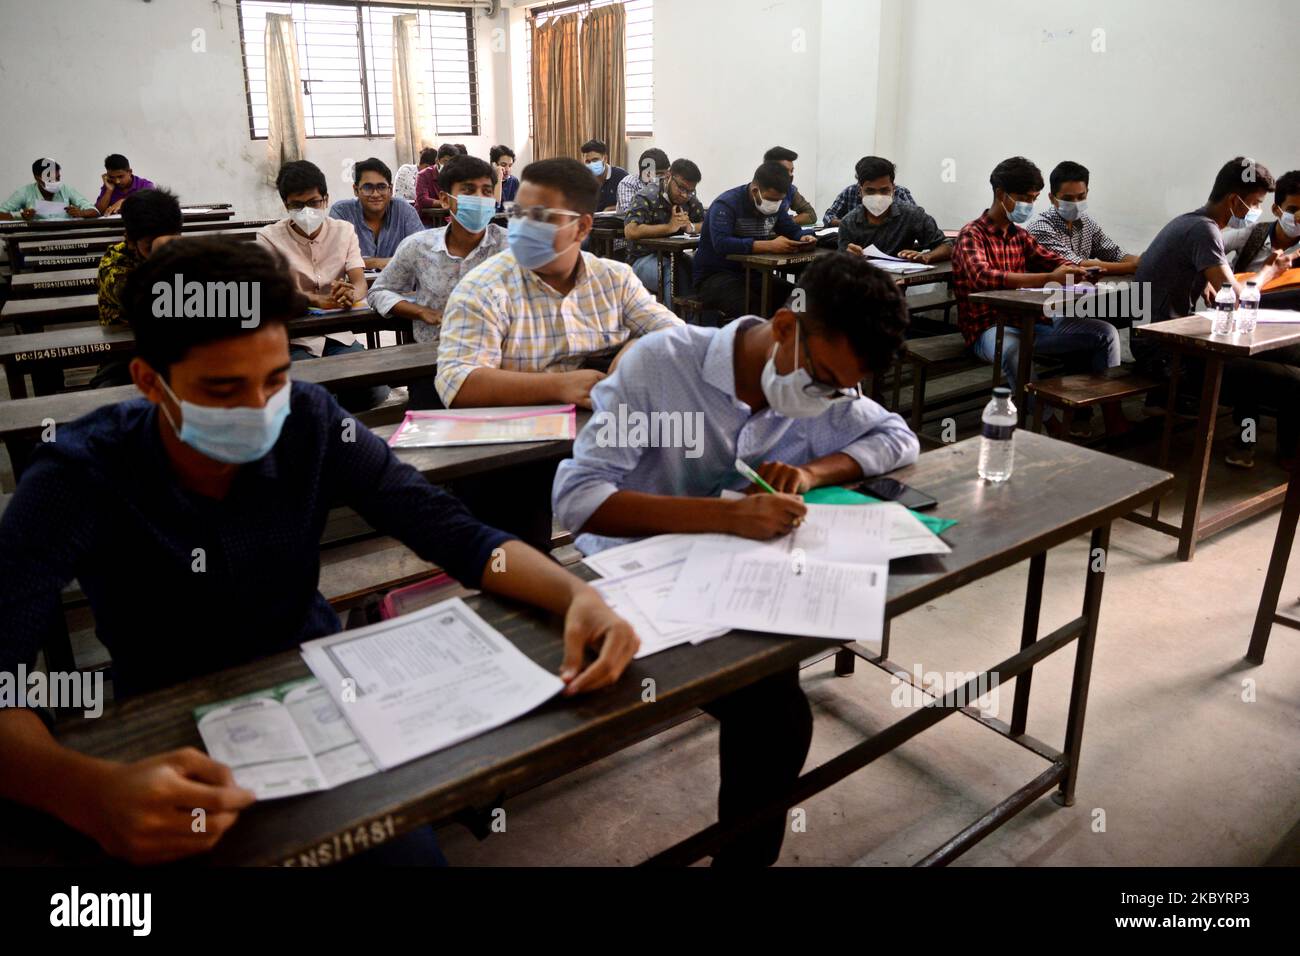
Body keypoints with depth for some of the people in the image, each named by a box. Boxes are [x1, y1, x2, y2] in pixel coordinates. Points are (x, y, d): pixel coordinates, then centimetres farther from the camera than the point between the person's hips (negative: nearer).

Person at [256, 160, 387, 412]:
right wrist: (317, 301, -34)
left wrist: (350, 295, -31)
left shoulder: (344, 231, 9)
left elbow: (360, 283, -4)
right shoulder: (270, 237, -1)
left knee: (375, 392, -19)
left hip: (338, 335, 3)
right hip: (294, 339, -3)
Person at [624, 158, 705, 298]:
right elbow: (630, 231, -27)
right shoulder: (647, 199, -12)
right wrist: (669, 227, -25)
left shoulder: (690, 200, 10)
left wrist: (691, 227, -14)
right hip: (643, 259, -6)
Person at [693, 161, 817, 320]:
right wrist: (770, 246, -37)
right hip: (715, 275, -6)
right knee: (753, 307, -36)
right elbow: (721, 243, -31)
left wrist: (803, 239, -7)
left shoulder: (777, 204, 7)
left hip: (752, 275, 7)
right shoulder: (726, 204, -15)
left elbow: (792, 230, 20)